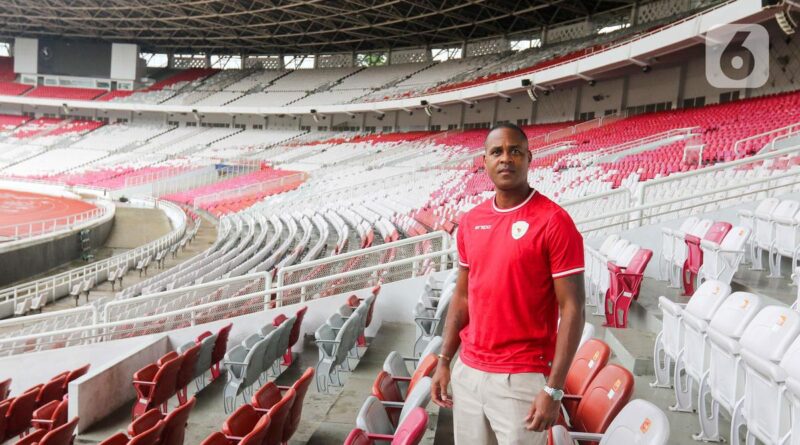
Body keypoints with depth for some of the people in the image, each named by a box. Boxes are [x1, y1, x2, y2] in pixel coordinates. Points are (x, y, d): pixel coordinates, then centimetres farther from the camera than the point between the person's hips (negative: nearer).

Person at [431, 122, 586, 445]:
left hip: (523, 377, -5)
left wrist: (553, 389, -17)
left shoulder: (554, 222, -12)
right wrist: (444, 361, 10)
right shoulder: (469, 222, 6)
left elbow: (572, 309, -13)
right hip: (468, 372, 6)